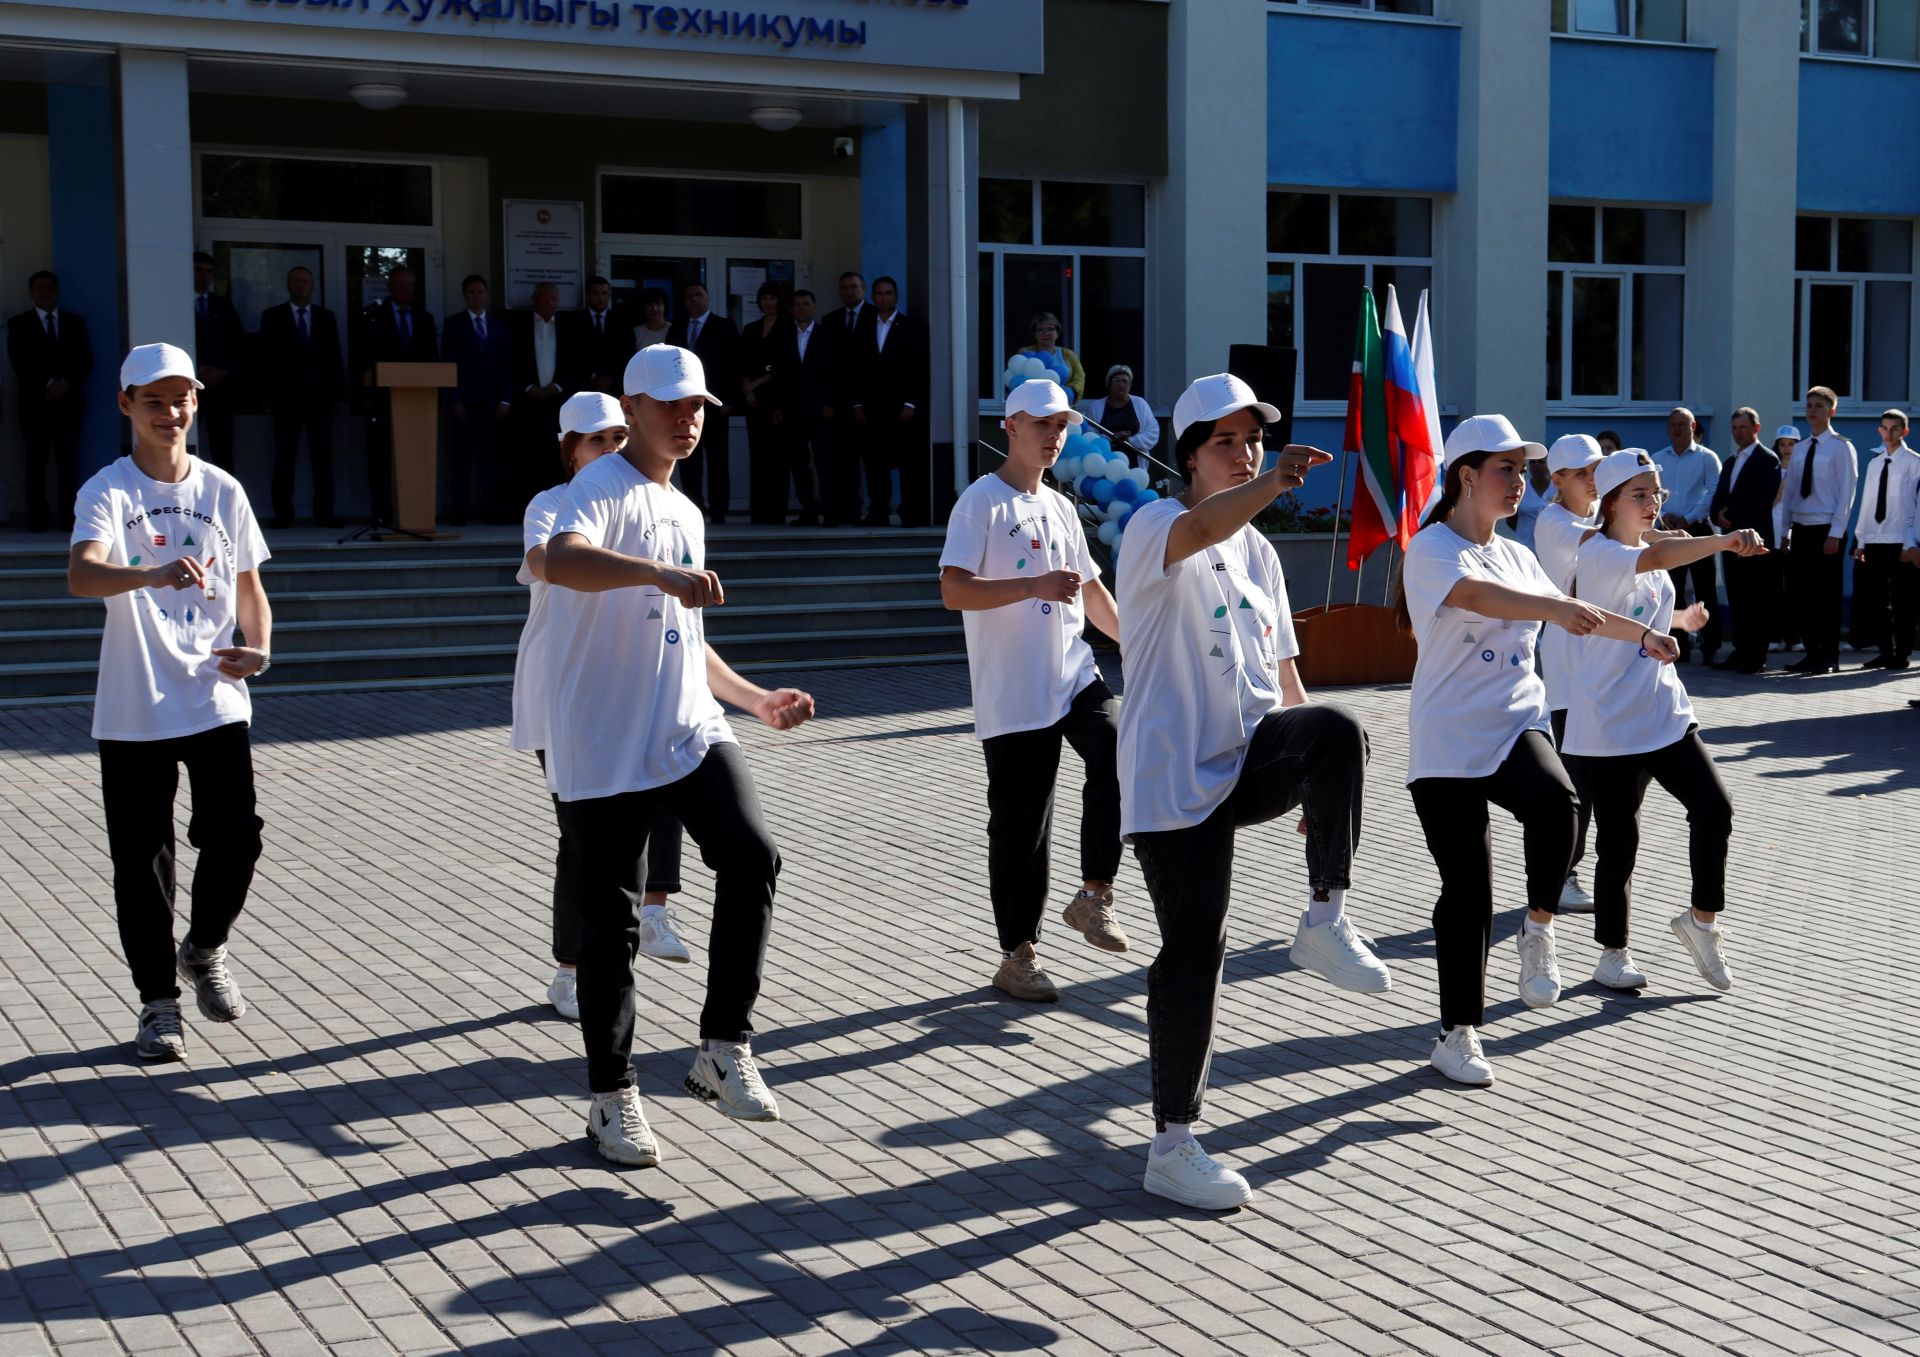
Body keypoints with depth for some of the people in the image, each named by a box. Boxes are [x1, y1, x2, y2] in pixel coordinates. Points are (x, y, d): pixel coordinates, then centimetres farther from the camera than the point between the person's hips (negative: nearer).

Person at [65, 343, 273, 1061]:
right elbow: (81, 574, -26)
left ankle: (205, 949, 26)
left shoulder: (222, 490, 7)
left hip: (218, 701, 3)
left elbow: (249, 586, 17)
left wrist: (258, 649, -2)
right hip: (133, 711, -3)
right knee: (141, 861, 3)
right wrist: (152, 575, -45)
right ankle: (158, 1001, 19)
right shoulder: (109, 490, -7)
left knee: (235, 838, -4)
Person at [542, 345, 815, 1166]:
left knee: (751, 856, -17)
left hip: (690, 735, 6)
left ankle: (724, 1050, -5)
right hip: (603, 751, -6)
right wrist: (663, 573, -45)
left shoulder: (687, 514, 19)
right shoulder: (601, 488, -7)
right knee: (609, 922, 1)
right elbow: (562, 560, -32)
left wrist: (756, 700, 19)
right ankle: (612, 1097, 18)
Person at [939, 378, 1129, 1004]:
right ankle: (1017, 956, 12)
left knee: (1115, 752, -22)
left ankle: (1094, 895, -9)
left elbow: (1091, 590, 27)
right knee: (1020, 826, 0)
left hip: (1075, 673, 6)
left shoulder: (1060, 508, 17)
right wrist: (1037, 586, -24)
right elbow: (954, 591, -18)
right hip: (1013, 693, -6)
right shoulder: (981, 503, -6)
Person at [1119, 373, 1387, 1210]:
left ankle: (1325, 924, -16)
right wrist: (1275, 482, -51)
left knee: (1337, 727, -27)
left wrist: (1318, 776, 20)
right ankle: (1171, 1148, 7)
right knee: (1194, 948, -6)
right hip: (1173, 775, -6)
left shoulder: (1258, 549, 16)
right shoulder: (1155, 528, -7)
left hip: (1251, 758, 6)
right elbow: (1201, 529, -34)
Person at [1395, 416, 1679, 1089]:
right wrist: (1554, 608, -42)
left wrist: (1644, 634, 34)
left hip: (1516, 725, 5)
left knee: (1555, 800, -30)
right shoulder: (1434, 547, -7)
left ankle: (1539, 929, -7)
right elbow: (1476, 594, -28)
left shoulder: (1517, 555, 16)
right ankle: (1457, 1033, 13)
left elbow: (1568, 613, 32)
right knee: (1467, 891, -2)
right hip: (1448, 743, -5)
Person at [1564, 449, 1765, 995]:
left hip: (1666, 714, 7)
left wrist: (1682, 619, 26)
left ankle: (1702, 918, 14)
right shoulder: (1599, 555, -15)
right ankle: (1613, 953, 18)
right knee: (1619, 841, 1)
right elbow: (1656, 557, -36)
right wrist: (1726, 540, -45)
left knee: (1714, 808, -7)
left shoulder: (1654, 559, 12)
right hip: (1610, 725, -7)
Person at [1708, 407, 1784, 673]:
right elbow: (1719, 499, 18)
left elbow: (1762, 501, -14)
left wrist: (1732, 516, -12)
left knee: (1757, 599, -5)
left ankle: (1755, 657, -4)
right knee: (1736, 598, 8)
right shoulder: (1730, 462, 21)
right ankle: (1740, 652, 12)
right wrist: (1718, 516, -3)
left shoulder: (1768, 460, -4)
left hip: (1756, 539, -8)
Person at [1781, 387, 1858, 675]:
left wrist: (1835, 534, -15)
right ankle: (1813, 653, 17)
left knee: (1826, 596, -2)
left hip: (1826, 531, -6)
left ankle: (1829, 658, 6)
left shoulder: (1841, 448, -6)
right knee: (1800, 594, 7)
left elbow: (1846, 494, -10)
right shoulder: (1800, 449, 12)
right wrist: (1786, 530, 10)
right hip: (1800, 530, 6)